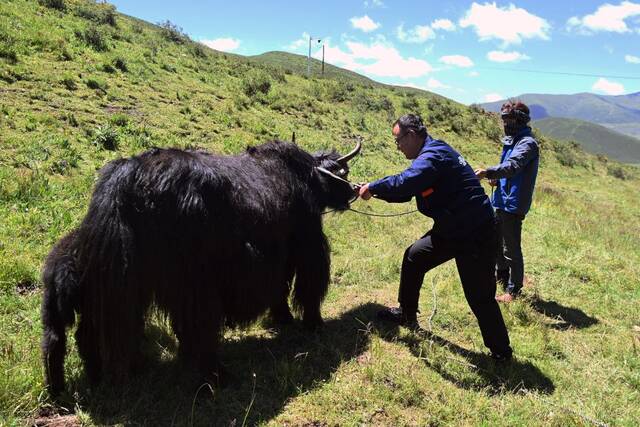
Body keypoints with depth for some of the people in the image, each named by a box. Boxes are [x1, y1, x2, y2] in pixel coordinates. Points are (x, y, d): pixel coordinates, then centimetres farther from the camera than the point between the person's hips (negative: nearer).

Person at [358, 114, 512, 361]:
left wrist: (373, 187, -20)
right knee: (413, 257, 16)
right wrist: (374, 190, 7)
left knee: (479, 296, -2)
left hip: (476, 235, -10)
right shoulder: (431, 153, 13)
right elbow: (406, 189, 17)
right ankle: (407, 315, 32)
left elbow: (405, 183, -34)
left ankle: (501, 351, 16)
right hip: (451, 229, 10)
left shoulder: (434, 155, -19)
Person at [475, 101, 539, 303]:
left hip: (514, 204, -9)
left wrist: (488, 172, -44)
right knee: (496, 241, 20)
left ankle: (513, 290, 10)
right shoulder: (511, 141, 16)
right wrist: (497, 179, 3)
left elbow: (513, 166, -31)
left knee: (511, 249, -2)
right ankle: (501, 277, 38)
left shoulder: (527, 143, -13)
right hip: (502, 200, 10)